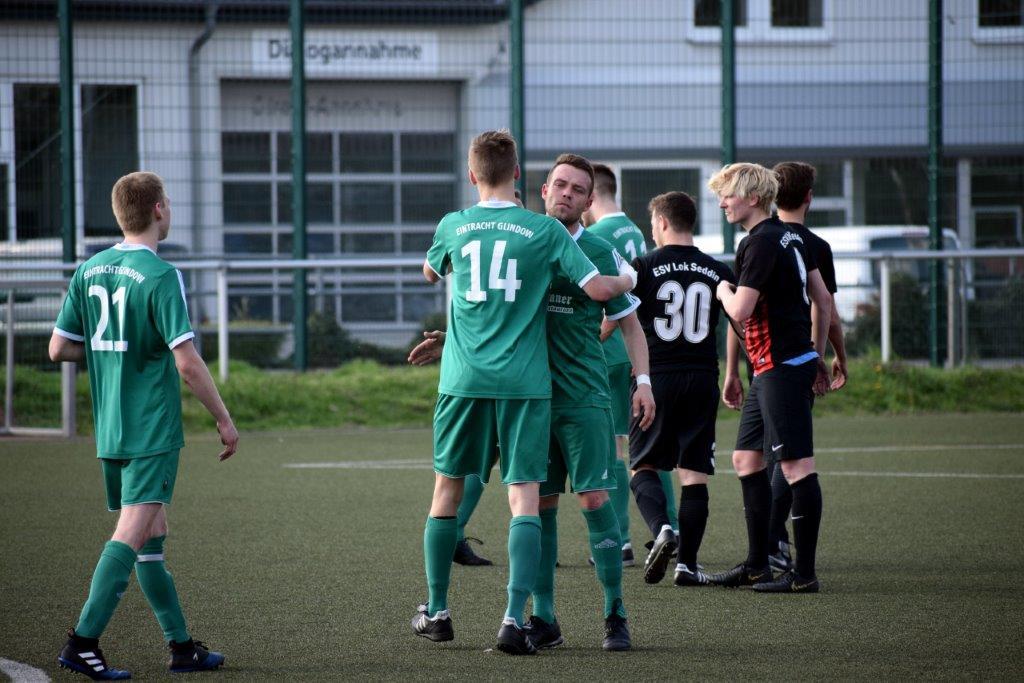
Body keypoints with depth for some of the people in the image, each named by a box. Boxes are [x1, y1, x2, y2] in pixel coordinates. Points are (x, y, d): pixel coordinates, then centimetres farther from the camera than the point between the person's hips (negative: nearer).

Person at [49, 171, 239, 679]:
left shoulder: (89, 271, 6)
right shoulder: (161, 277, -14)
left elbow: (59, 349, 9)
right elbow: (187, 362, -18)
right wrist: (223, 419, -8)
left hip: (109, 430, 7)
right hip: (152, 429, -7)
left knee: (152, 536, 13)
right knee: (131, 535, -9)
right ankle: (83, 642, -17)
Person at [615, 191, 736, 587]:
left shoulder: (644, 267, -3)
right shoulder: (718, 272, 6)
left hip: (655, 379, -2)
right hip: (703, 379, 2)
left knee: (643, 467, 8)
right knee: (694, 473, 5)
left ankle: (662, 528, -19)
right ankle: (687, 563, -1)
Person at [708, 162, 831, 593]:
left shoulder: (761, 243, -15)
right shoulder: (788, 238, 15)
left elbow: (740, 311, -21)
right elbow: (822, 301, 19)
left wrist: (723, 290, 0)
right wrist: (817, 356, 24)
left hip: (781, 367, -11)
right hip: (771, 368, 11)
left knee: (796, 465, -8)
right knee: (746, 457, 15)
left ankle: (804, 573, -8)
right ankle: (756, 565, 20)